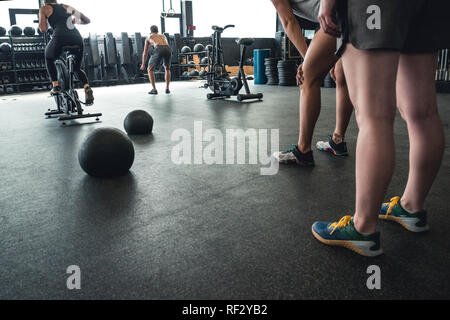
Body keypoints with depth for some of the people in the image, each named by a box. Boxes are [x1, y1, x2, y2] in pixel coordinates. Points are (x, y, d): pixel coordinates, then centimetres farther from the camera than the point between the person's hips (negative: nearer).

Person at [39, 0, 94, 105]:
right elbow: (87, 20, 28)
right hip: (77, 38, 3)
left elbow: (43, 29, 10)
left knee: (49, 59, 29)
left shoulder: (44, 8, 18)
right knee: (77, 68, 23)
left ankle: (56, 86, 14)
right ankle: (87, 87, -6)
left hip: (60, 37, -3)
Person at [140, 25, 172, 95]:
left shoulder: (149, 38, 32)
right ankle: (167, 89, 20)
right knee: (167, 69, 28)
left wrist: (143, 64, 50)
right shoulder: (163, 36, 39)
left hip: (158, 50, -3)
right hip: (168, 49, 3)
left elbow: (145, 53, 37)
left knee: (150, 69, 16)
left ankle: (154, 89, 9)